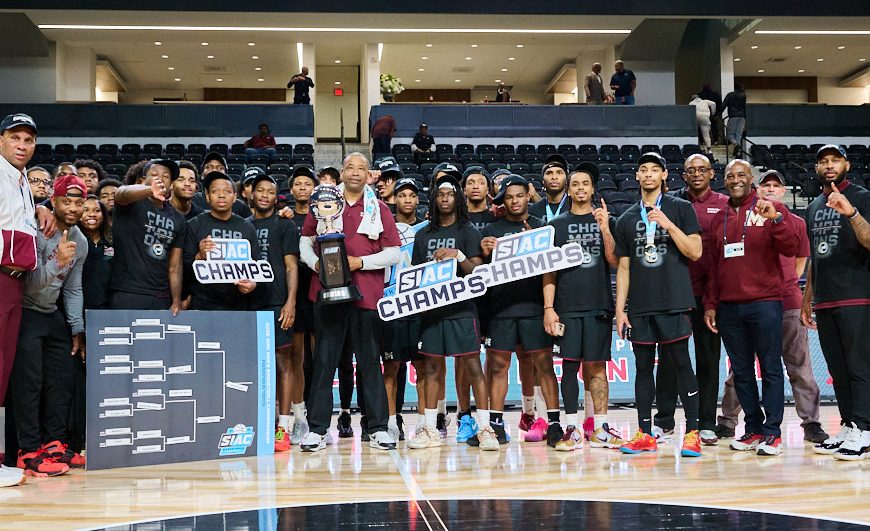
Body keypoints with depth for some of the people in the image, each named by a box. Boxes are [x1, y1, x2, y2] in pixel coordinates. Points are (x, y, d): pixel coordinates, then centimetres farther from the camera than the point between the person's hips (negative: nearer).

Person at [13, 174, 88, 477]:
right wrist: (57, 262, -43)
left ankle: (54, 446, 13)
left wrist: (77, 329, 7)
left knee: (63, 380, 5)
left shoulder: (81, 242, 4)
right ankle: (29, 452, -12)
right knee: (29, 381, -14)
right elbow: (31, 284, -26)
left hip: (52, 314, 8)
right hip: (25, 313, -8)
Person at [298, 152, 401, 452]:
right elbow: (306, 240, 14)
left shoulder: (379, 210, 7)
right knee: (324, 360, 3)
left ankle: (378, 428, 12)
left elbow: (393, 253, 4)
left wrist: (361, 262, -9)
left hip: (366, 293, 0)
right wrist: (315, 262, -5)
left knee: (370, 361, 5)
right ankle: (317, 429, 9)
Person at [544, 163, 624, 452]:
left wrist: (605, 229, -13)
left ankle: (600, 428, 7)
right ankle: (572, 428, 6)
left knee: (597, 366, 2)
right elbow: (549, 270, 6)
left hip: (599, 305, 0)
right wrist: (548, 308, -3)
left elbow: (614, 261, -1)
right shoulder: (557, 224, 9)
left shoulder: (607, 220, 9)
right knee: (570, 366, 0)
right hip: (567, 307, 0)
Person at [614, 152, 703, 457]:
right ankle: (644, 435, 13)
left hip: (674, 303, -3)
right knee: (643, 367, 6)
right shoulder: (626, 219, 13)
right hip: (640, 306, 3)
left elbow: (695, 252, -4)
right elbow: (623, 267, 12)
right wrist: (620, 309, 6)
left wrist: (668, 224, -15)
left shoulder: (681, 209, 4)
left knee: (682, 365, -3)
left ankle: (692, 433, 3)